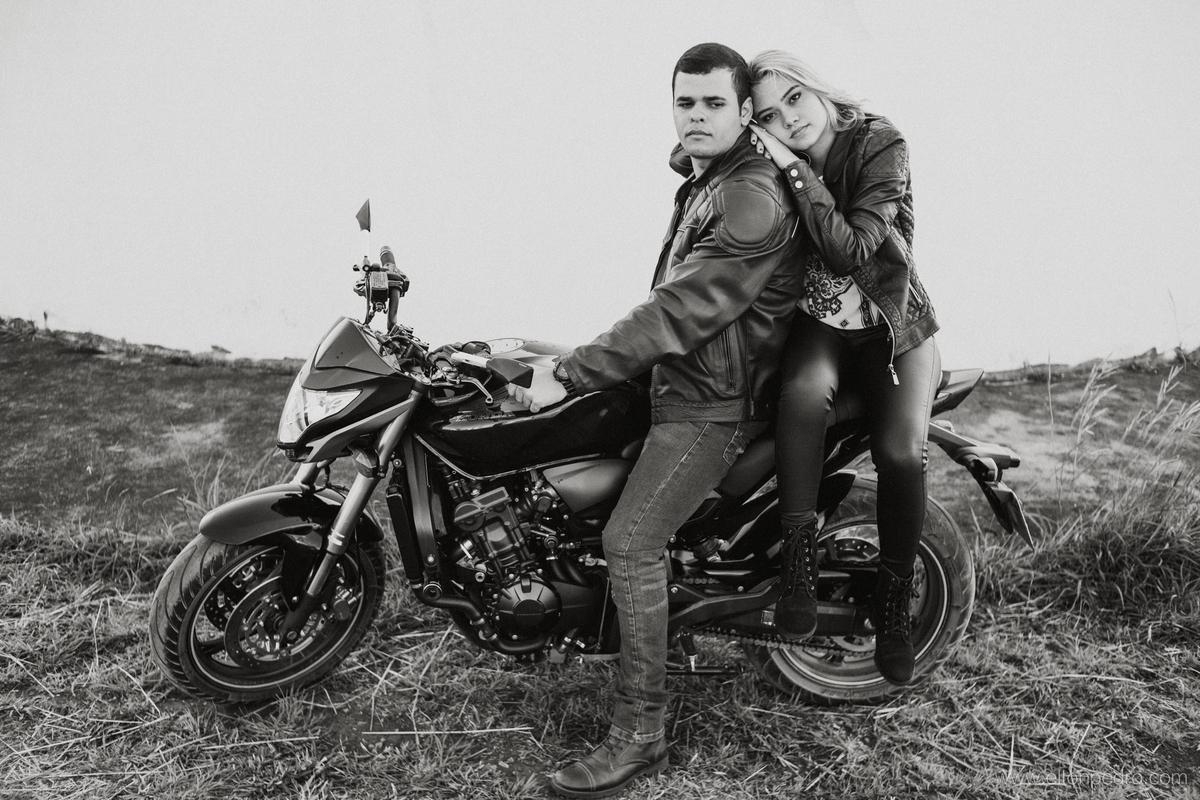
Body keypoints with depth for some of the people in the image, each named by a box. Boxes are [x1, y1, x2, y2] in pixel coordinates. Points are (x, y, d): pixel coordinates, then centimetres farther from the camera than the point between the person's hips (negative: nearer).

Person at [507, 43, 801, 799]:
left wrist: (570, 375, -27)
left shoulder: (754, 201, -18)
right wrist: (570, 367, 19)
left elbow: (681, 311, -27)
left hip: (714, 402, -11)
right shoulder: (704, 182, 16)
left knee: (630, 540, -20)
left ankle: (641, 734, -11)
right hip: (674, 381, 11)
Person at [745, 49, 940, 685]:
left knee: (902, 452, -24)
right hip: (817, 321, 1)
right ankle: (799, 567, -27)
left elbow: (851, 253, -24)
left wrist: (797, 172, -25)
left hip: (894, 322, -1)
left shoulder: (879, 144, -13)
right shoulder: (769, 165, 0)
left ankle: (893, 602, 0)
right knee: (804, 391, -36)